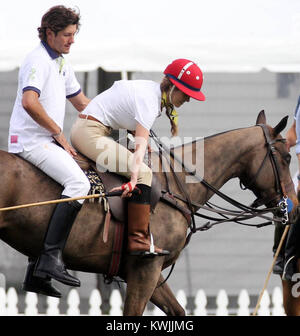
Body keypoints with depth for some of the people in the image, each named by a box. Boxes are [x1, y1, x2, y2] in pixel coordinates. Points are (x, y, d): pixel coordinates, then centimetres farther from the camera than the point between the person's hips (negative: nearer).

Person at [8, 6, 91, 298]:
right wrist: (59, 133, -19)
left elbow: (81, 103, 28)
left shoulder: (61, 63, 19)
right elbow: (29, 102, -27)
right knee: (78, 183, -25)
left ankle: (36, 275, 18)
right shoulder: (38, 60, -12)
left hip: (48, 142, 10)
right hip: (31, 140, -10)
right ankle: (51, 258, -28)